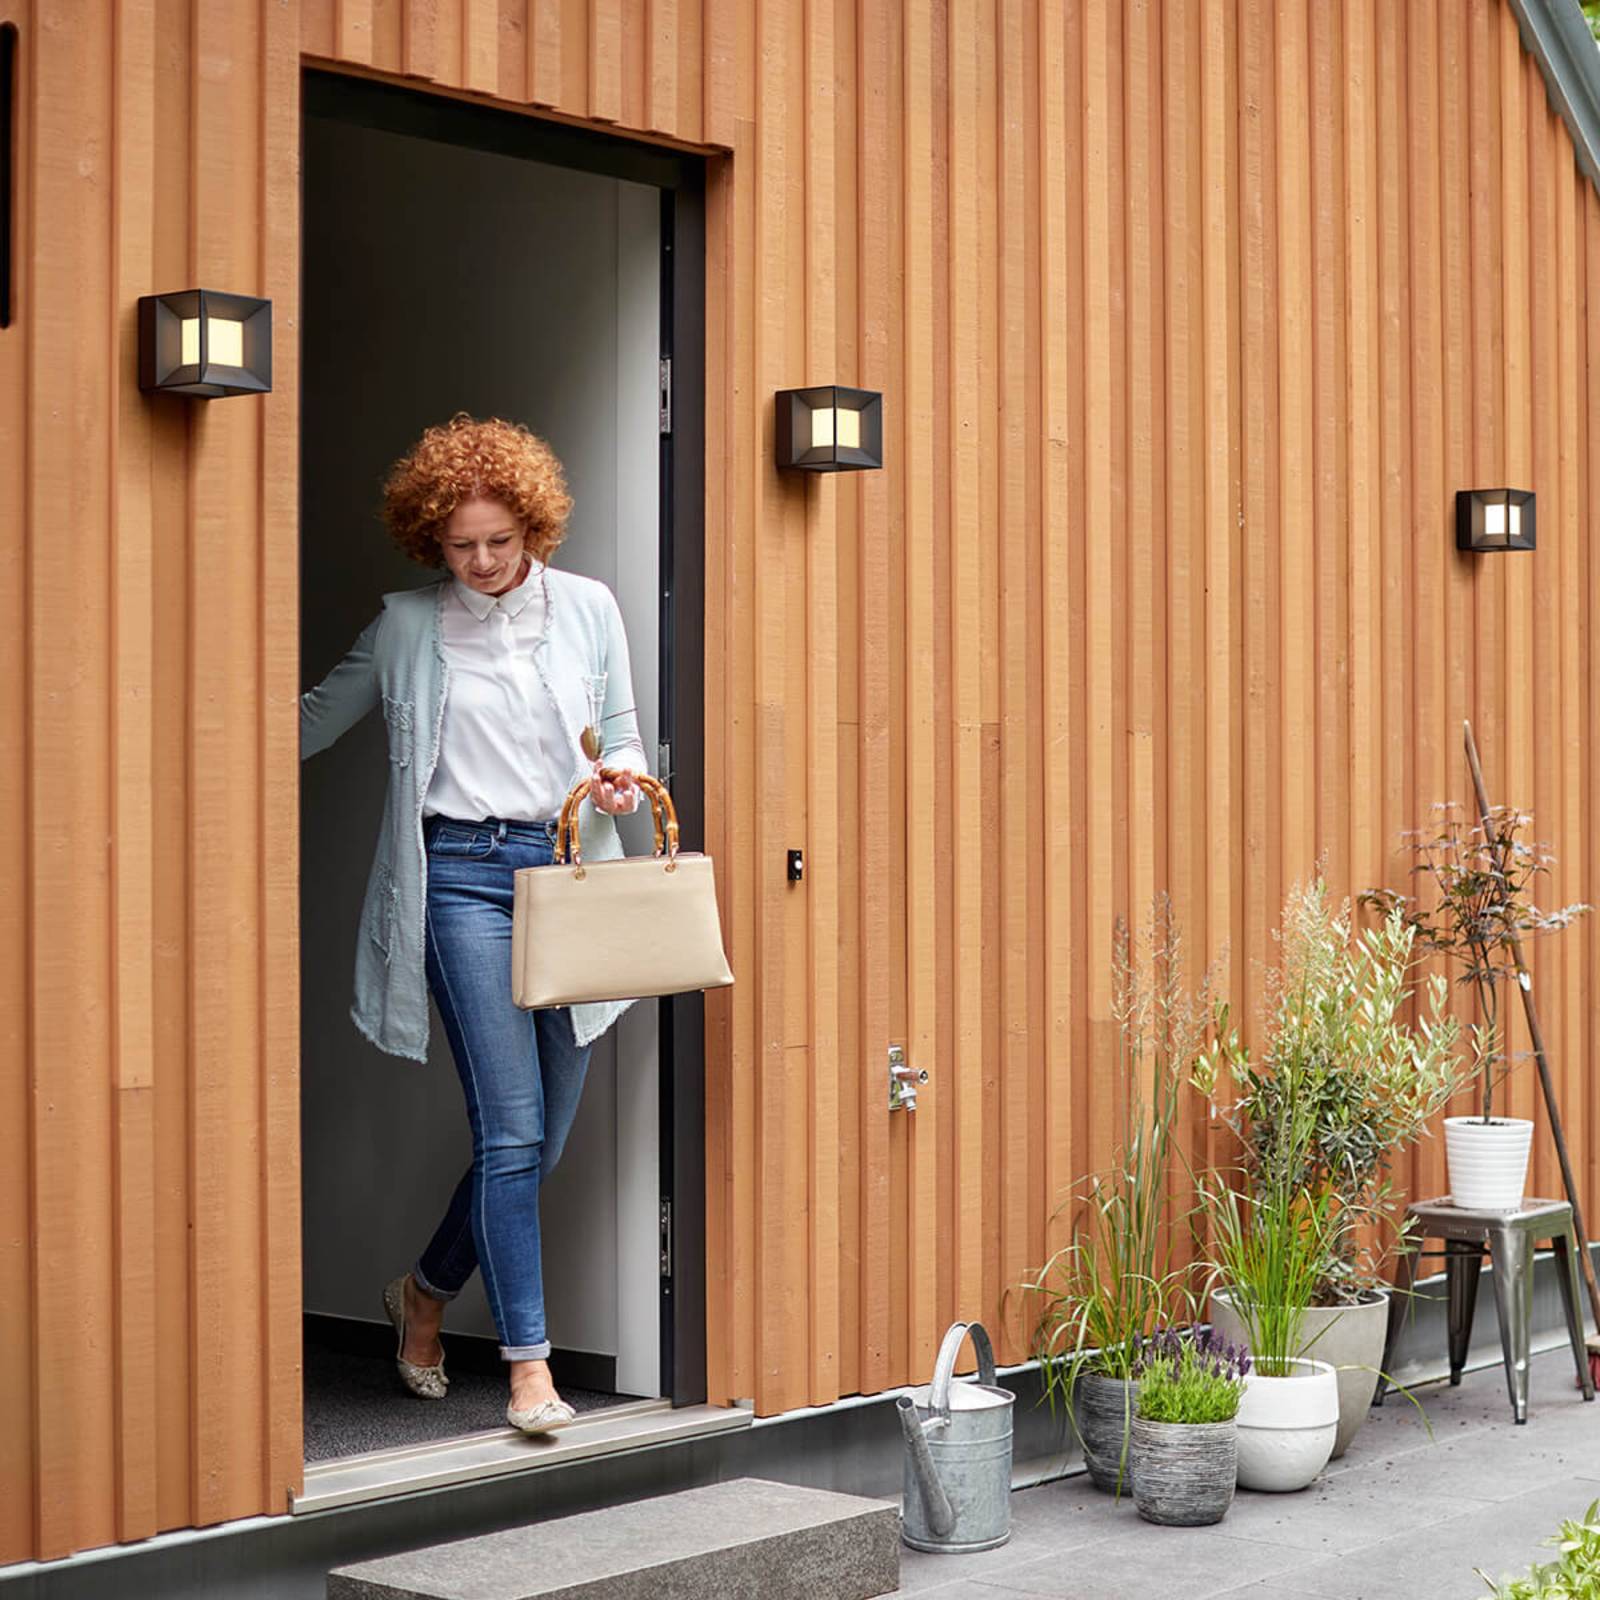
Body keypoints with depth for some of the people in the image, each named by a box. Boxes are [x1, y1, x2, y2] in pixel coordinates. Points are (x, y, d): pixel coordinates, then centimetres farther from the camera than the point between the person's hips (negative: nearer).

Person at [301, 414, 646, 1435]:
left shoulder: (588, 608, 10)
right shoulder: (408, 628, 7)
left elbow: (623, 733, 17)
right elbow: (317, 721, 17)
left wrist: (621, 776, -5)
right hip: (461, 873, -3)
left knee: (545, 1137, 7)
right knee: (510, 1128, -11)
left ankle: (429, 1291, 32)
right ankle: (530, 1365, -6)